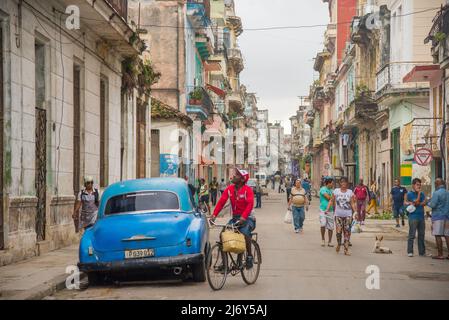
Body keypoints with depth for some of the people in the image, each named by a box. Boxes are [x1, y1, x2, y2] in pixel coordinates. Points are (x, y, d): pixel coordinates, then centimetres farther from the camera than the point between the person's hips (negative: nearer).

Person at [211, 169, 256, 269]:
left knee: (245, 232, -32)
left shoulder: (248, 190, -13)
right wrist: (214, 215, -19)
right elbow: (221, 201, -6)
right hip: (235, 217, 5)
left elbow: (250, 204, -25)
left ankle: (249, 256, -12)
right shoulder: (229, 189, 2)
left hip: (247, 218, -5)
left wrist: (243, 218, -40)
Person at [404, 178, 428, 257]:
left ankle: (422, 252, 14)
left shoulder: (422, 194, 13)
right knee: (412, 235, -5)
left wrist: (412, 203, -11)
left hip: (421, 217, 5)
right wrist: (419, 193, -9)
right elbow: (417, 202, -13)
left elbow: (424, 202, -3)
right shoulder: (409, 194, -3)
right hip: (413, 217, -5)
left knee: (421, 235, 8)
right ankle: (410, 252, -2)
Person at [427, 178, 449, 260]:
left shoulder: (436, 193, -12)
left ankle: (440, 254, -2)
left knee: (438, 235, -2)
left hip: (438, 216, -6)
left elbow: (432, 205, -17)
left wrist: (428, 203, 2)